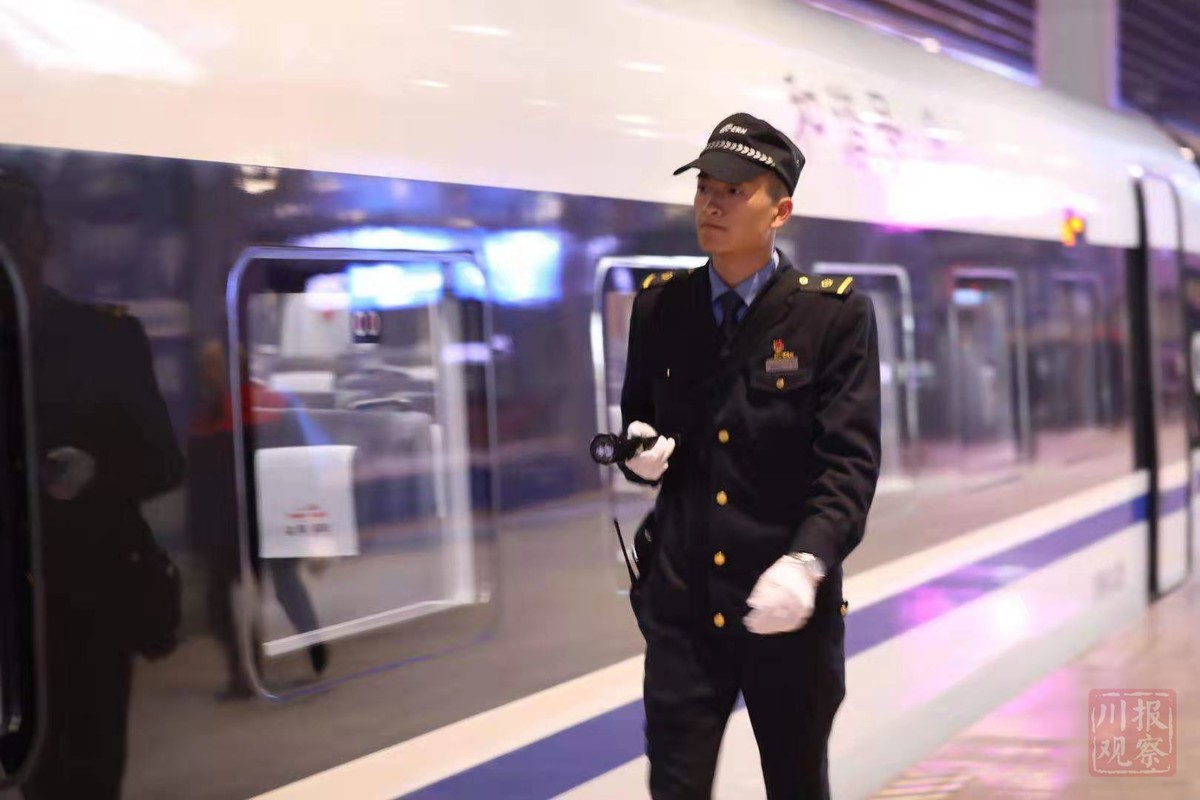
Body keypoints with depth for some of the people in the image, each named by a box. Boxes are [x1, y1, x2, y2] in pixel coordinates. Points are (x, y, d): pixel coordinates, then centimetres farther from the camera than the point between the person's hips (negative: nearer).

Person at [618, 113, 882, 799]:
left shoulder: (836, 314, -5)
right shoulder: (660, 305, 6)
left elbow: (851, 460, -12)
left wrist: (806, 563, -27)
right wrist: (642, 452, -8)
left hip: (791, 611, -2)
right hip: (681, 605, 2)